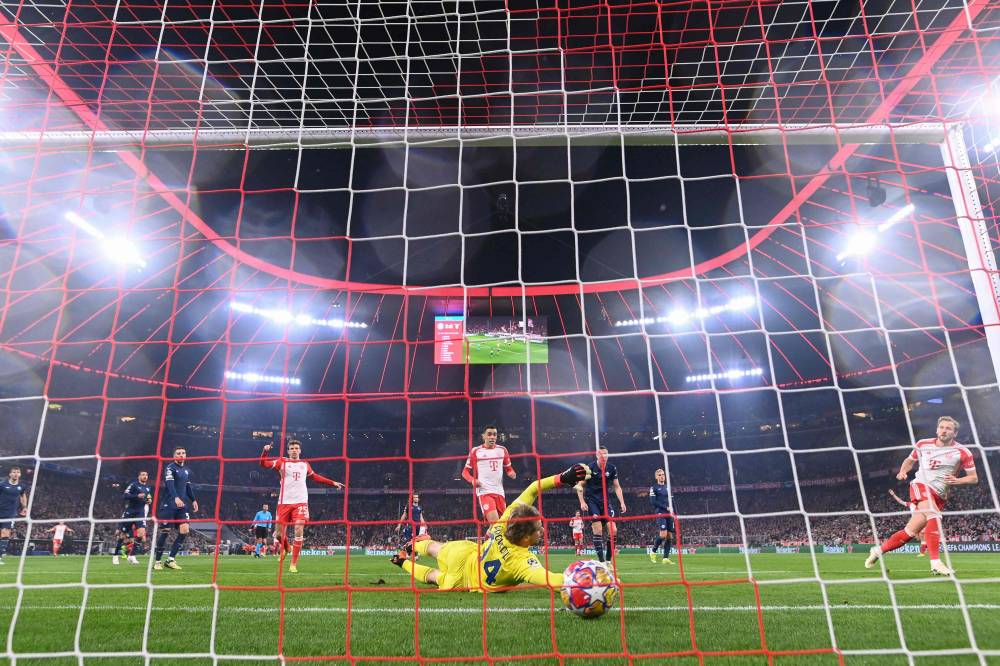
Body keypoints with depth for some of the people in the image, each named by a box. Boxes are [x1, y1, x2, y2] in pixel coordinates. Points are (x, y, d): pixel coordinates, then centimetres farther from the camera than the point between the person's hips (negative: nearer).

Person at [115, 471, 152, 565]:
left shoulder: (148, 488, 15)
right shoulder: (133, 485, -4)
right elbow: (125, 495, -16)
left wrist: (149, 500, 10)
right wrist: (137, 496, -27)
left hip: (140, 513, 4)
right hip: (130, 512, -4)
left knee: (141, 533, -15)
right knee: (122, 535, 5)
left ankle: (132, 556, -8)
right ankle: (116, 555, 22)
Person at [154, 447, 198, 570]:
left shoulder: (187, 470, 15)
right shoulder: (170, 468, -7)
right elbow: (169, 484, -22)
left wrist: (193, 500, 15)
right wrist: (176, 498, -36)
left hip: (183, 505, 6)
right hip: (169, 505, -6)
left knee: (185, 530, -7)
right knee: (165, 532, -2)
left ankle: (171, 559, 2)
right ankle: (157, 561, 12)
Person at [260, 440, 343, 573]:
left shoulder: (305, 464, 15)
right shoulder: (282, 462, 5)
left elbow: (315, 477, 30)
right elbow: (264, 464, -6)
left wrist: (332, 483, 29)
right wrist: (265, 451, -23)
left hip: (300, 502, 1)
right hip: (284, 502, -1)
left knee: (299, 530, -12)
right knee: (280, 532, 2)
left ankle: (293, 564, -2)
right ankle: (285, 548, 39)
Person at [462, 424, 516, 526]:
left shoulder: (502, 450, 10)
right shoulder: (475, 451, 0)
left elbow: (508, 468, 21)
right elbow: (465, 471, 5)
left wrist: (511, 473, -4)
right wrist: (473, 480, -16)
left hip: (499, 491, 5)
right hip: (484, 491, -5)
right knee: (494, 522, -23)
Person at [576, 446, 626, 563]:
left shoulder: (612, 469, 1)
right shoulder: (589, 468, -10)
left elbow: (617, 487, 11)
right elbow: (580, 485, -3)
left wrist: (622, 502, 2)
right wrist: (582, 502, -13)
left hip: (605, 502, 4)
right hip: (591, 501, -4)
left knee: (613, 530, -7)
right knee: (598, 530, -13)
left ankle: (608, 560, 7)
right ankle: (601, 561, -6)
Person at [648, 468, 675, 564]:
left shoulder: (667, 487, 19)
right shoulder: (654, 487, 0)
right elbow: (653, 501, -9)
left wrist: (672, 511, 8)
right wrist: (666, 507, -13)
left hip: (668, 514, 6)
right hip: (660, 513, -6)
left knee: (670, 536, 0)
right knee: (663, 534, -19)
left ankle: (666, 558, 5)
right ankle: (653, 552, 2)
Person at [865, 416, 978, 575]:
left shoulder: (962, 453, 0)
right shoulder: (923, 444, 5)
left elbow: (974, 478, 4)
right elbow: (909, 460, 22)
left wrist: (957, 480, -15)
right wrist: (903, 471, 1)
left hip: (939, 496, 1)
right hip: (921, 485, -1)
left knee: (911, 531, -2)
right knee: (934, 516, -31)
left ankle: (879, 550, 13)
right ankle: (935, 563, -33)